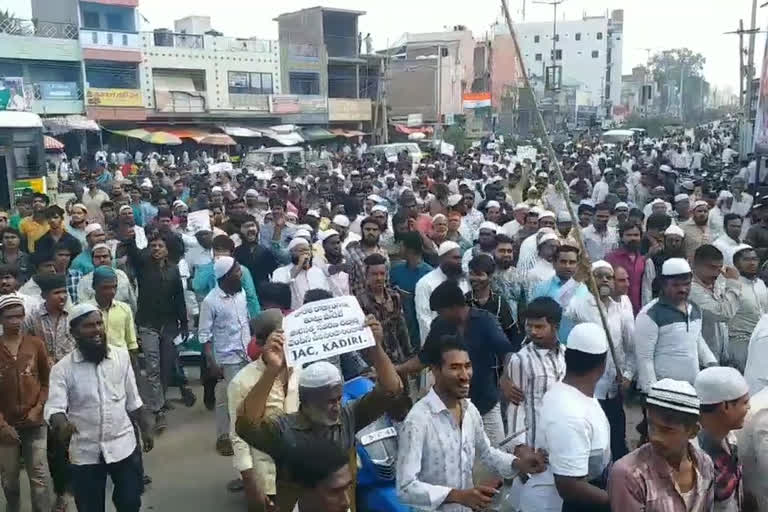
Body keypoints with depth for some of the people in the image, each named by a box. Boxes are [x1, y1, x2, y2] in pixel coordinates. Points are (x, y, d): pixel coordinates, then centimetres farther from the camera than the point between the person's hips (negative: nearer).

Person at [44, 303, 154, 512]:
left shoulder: (121, 356, -2)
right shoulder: (62, 368, -9)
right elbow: (54, 407, -18)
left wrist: (146, 429, 9)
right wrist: (61, 424, -39)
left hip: (124, 446, 1)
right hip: (85, 453, -1)